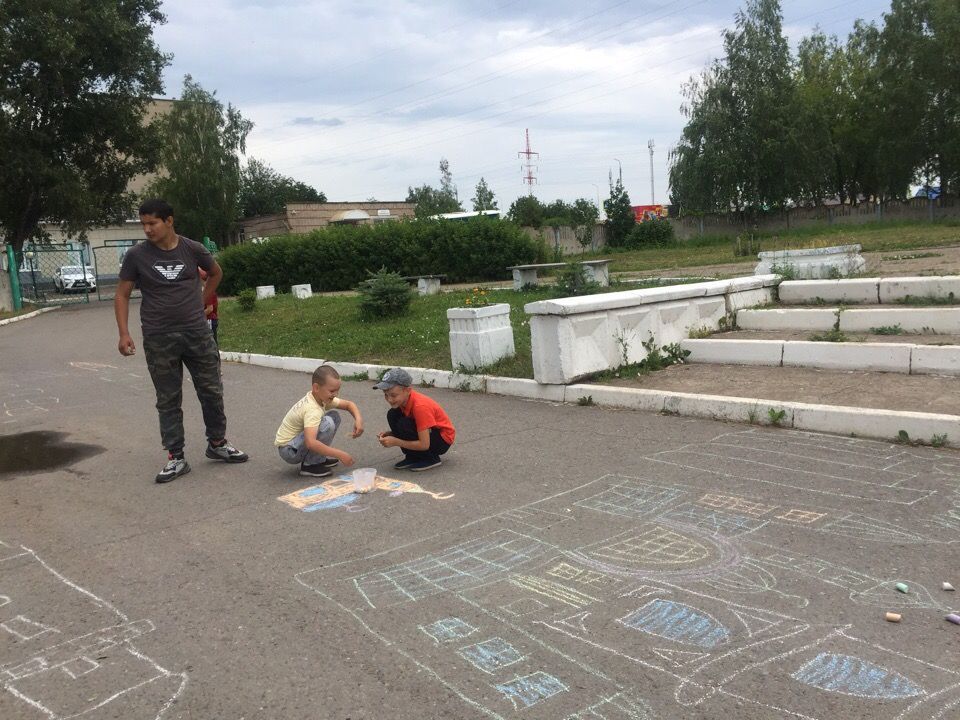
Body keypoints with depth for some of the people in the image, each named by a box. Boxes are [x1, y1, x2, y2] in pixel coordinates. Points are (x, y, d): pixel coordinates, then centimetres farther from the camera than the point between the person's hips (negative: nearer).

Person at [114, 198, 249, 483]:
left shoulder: (193, 250, -1)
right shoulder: (137, 256, -3)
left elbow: (216, 272, 19)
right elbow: (122, 295, 2)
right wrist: (124, 333, -7)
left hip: (197, 333, 1)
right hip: (159, 340, -1)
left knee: (212, 392, 9)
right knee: (168, 401, 5)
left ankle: (217, 443, 28)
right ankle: (176, 458, 12)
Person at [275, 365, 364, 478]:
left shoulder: (322, 397, -2)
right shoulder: (312, 409, -30)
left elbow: (348, 404, 10)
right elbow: (310, 443, -43)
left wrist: (359, 420, -10)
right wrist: (340, 455, -39)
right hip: (288, 450, -9)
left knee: (335, 416, 4)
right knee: (327, 424, -28)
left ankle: (319, 458, 9)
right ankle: (310, 465, -14)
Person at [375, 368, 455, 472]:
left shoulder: (420, 406, -31)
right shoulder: (402, 400, -7)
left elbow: (424, 445, -31)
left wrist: (396, 442, -28)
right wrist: (390, 434, -15)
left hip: (443, 439, -8)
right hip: (424, 432, 8)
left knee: (404, 425, -28)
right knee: (392, 415, -10)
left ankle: (430, 459, -9)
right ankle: (412, 457, 0)